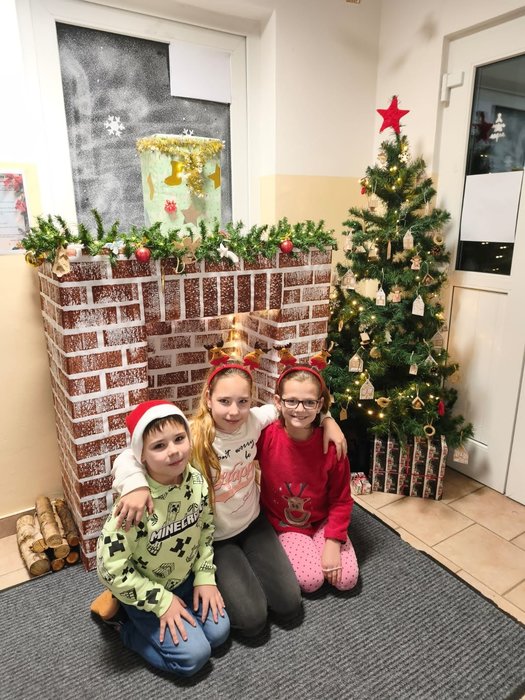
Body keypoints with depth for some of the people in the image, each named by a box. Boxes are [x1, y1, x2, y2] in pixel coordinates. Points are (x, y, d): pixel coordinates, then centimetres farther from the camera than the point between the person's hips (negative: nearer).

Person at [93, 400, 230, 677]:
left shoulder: (196, 481, -17)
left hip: (184, 578, 6)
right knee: (194, 655, -7)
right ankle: (124, 620, 11)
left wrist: (204, 577, -3)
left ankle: (146, 624, 22)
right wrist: (162, 601, -19)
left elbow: (205, 529, 1)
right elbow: (111, 568, -26)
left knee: (219, 631, 5)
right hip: (143, 590, -5)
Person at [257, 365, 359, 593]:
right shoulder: (266, 436, -25)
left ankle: (318, 544, 20)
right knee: (310, 580, -14)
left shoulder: (331, 445, -22)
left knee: (347, 579, -5)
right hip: (283, 524, -1)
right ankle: (282, 549, 15)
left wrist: (332, 543, -13)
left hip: (322, 521, 2)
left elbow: (341, 500, -10)